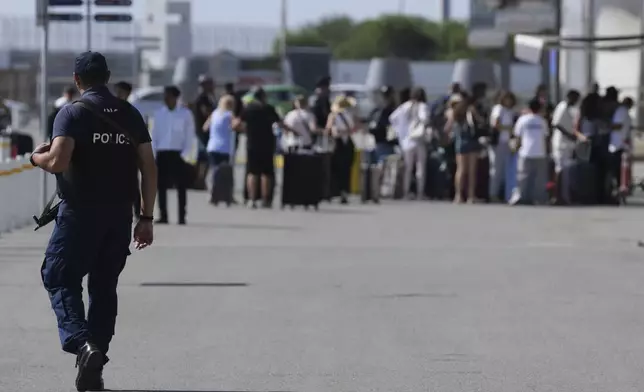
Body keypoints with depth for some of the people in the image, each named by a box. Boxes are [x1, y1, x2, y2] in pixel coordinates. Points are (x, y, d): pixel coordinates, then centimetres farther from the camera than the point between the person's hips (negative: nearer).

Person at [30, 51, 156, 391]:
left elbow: (58, 161, -19)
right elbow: (149, 168, 5)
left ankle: (81, 342, -19)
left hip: (80, 213, -5)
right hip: (120, 215, 5)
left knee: (59, 277, 4)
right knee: (104, 287, 13)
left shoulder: (72, 113, -7)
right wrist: (146, 217, 9)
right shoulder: (130, 114, 7)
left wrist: (37, 157, 4)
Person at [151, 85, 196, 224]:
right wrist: (153, 154, -1)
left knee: (181, 186, -1)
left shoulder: (185, 114, 1)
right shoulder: (159, 114, 9)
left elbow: (190, 136, 0)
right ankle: (163, 216, 6)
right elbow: (154, 136, 9)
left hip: (178, 154, -3)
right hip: (162, 154, 3)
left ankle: (182, 217, 1)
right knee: (161, 186, 1)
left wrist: (185, 154, -10)